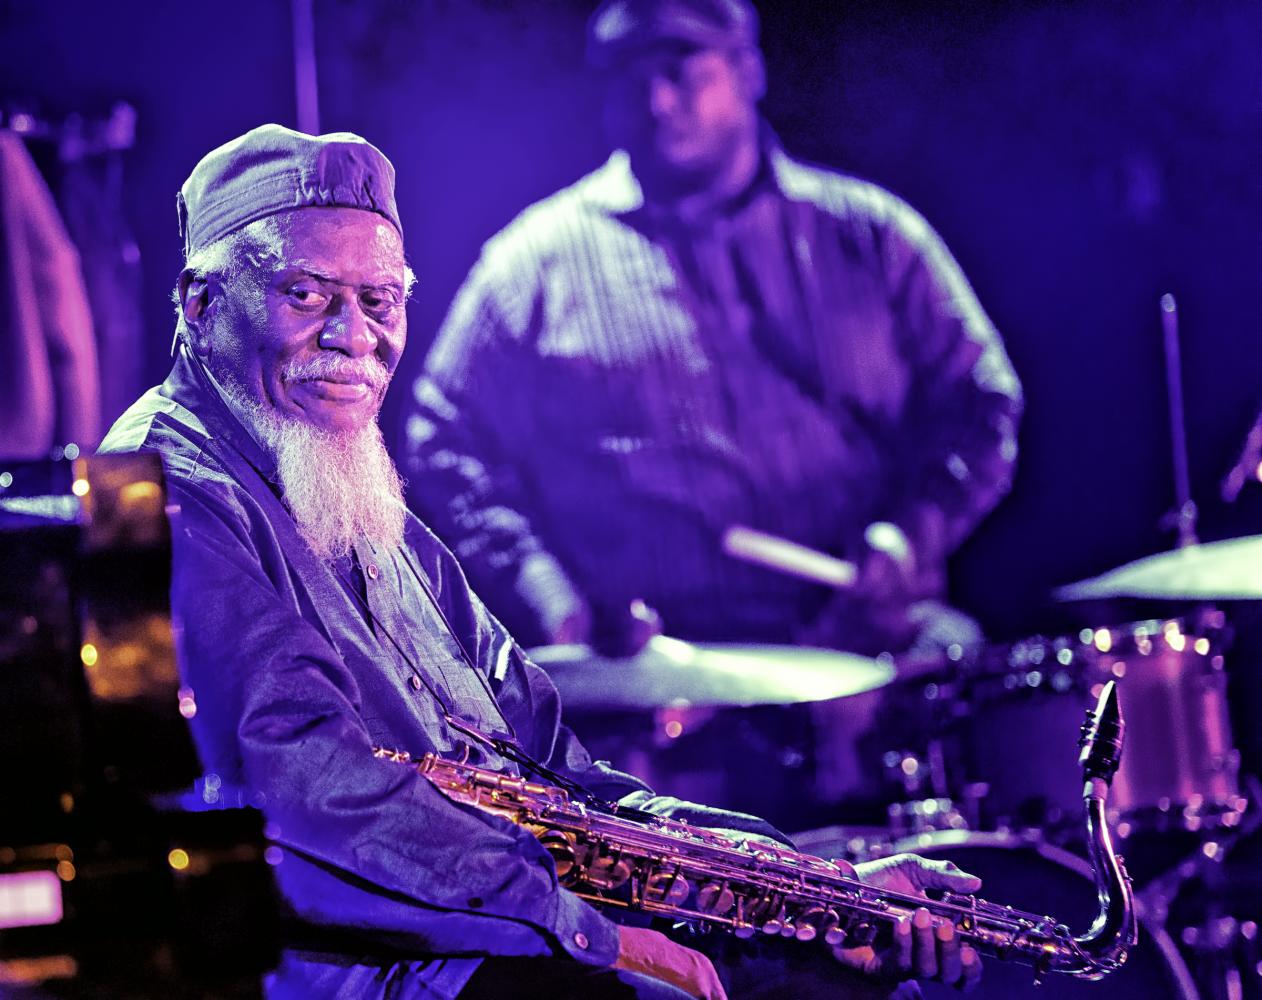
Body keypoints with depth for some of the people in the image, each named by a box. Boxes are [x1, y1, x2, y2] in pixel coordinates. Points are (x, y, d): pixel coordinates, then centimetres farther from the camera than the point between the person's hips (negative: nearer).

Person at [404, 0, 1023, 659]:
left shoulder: (871, 234, 13)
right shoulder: (538, 261, 9)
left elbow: (976, 404, 12)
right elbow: (446, 448, 6)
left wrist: (907, 536, -8)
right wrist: (557, 612, -9)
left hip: (870, 635, 2)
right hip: (652, 665, -2)